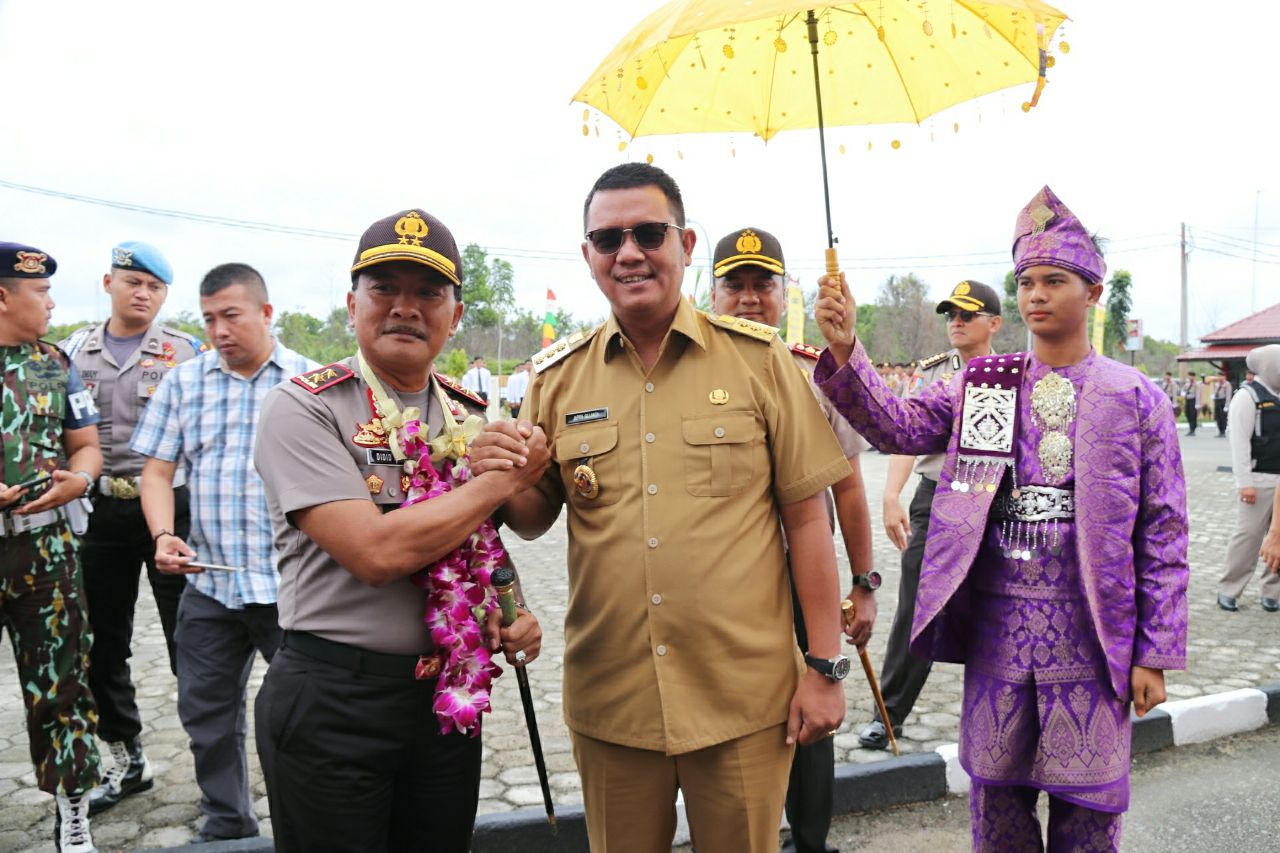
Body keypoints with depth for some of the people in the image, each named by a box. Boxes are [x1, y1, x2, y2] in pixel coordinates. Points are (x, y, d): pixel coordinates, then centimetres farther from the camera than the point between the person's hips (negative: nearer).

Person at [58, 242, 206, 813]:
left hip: (170, 503, -4)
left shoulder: (185, 351, 0)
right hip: (101, 509, 4)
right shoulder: (76, 349, 10)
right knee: (104, 644, 12)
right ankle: (127, 760, 28)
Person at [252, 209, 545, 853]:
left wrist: (514, 617, -1)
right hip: (333, 702, -5)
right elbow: (376, 551, -24)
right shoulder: (303, 407, -12)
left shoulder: (472, 416, 5)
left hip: (449, 696, 6)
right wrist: (504, 480, -16)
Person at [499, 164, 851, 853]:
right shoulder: (557, 377, 2)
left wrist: (825, 666, -3)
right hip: (608, 701, 2)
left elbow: (806, 518, -2)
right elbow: (535, 518, 10)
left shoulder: (757, 358, -4)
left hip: (745, 697, -2)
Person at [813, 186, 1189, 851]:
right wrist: (845, 355, -24)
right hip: (996, 624, 2)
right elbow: (899, 426, -10)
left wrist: (1155, 654, -3)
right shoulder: (980, 385, 5)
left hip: (1090, 633, -1)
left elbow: (1163, 535, -1)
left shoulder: (1137, 399, -1)